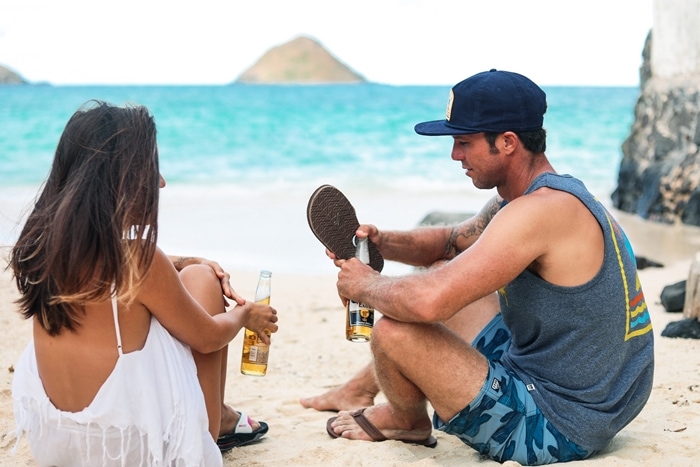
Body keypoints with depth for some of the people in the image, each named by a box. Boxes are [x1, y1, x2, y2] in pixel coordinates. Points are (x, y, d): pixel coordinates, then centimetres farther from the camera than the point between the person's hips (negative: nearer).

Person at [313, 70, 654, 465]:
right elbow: (449, 242, 20)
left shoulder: (540, 211, -26)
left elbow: (428, 302, -35)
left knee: (394, 332, -20)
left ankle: (407, 420, 14)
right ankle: (361, 389, 35)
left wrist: (366, 286, -14)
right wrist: (380, 241, 1)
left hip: (556, 428, -11)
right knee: (442, 273, 20)